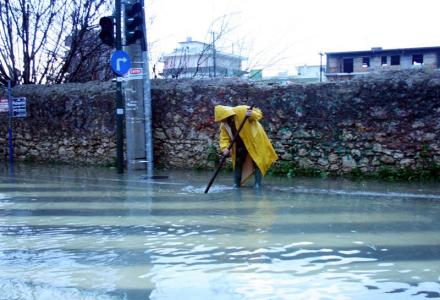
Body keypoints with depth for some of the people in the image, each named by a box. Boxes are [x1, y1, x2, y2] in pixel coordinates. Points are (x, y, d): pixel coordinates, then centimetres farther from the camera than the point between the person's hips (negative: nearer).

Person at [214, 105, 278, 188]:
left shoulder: (241, 111, -25)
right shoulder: (223, 125, -8)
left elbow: (258, 113, -19)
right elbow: (224, 138, -10)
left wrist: (251, 114, -41)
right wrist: (225, 149, -28)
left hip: (254, 139, -5)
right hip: (240, 143, 5)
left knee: (257, 161, -6)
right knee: (238, 162, 6)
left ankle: (258, 184, -2)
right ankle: (236, 184, 14)